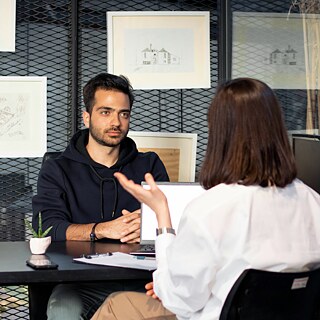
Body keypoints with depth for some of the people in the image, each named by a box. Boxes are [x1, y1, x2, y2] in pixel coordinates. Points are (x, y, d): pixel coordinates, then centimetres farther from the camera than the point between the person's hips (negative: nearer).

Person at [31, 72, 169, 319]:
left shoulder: (149, 165, 19)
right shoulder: (57, 170, 12)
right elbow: (48, 227, -5)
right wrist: (102, 230, -21)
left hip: (141, 280, 1)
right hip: (82, 285, -1)